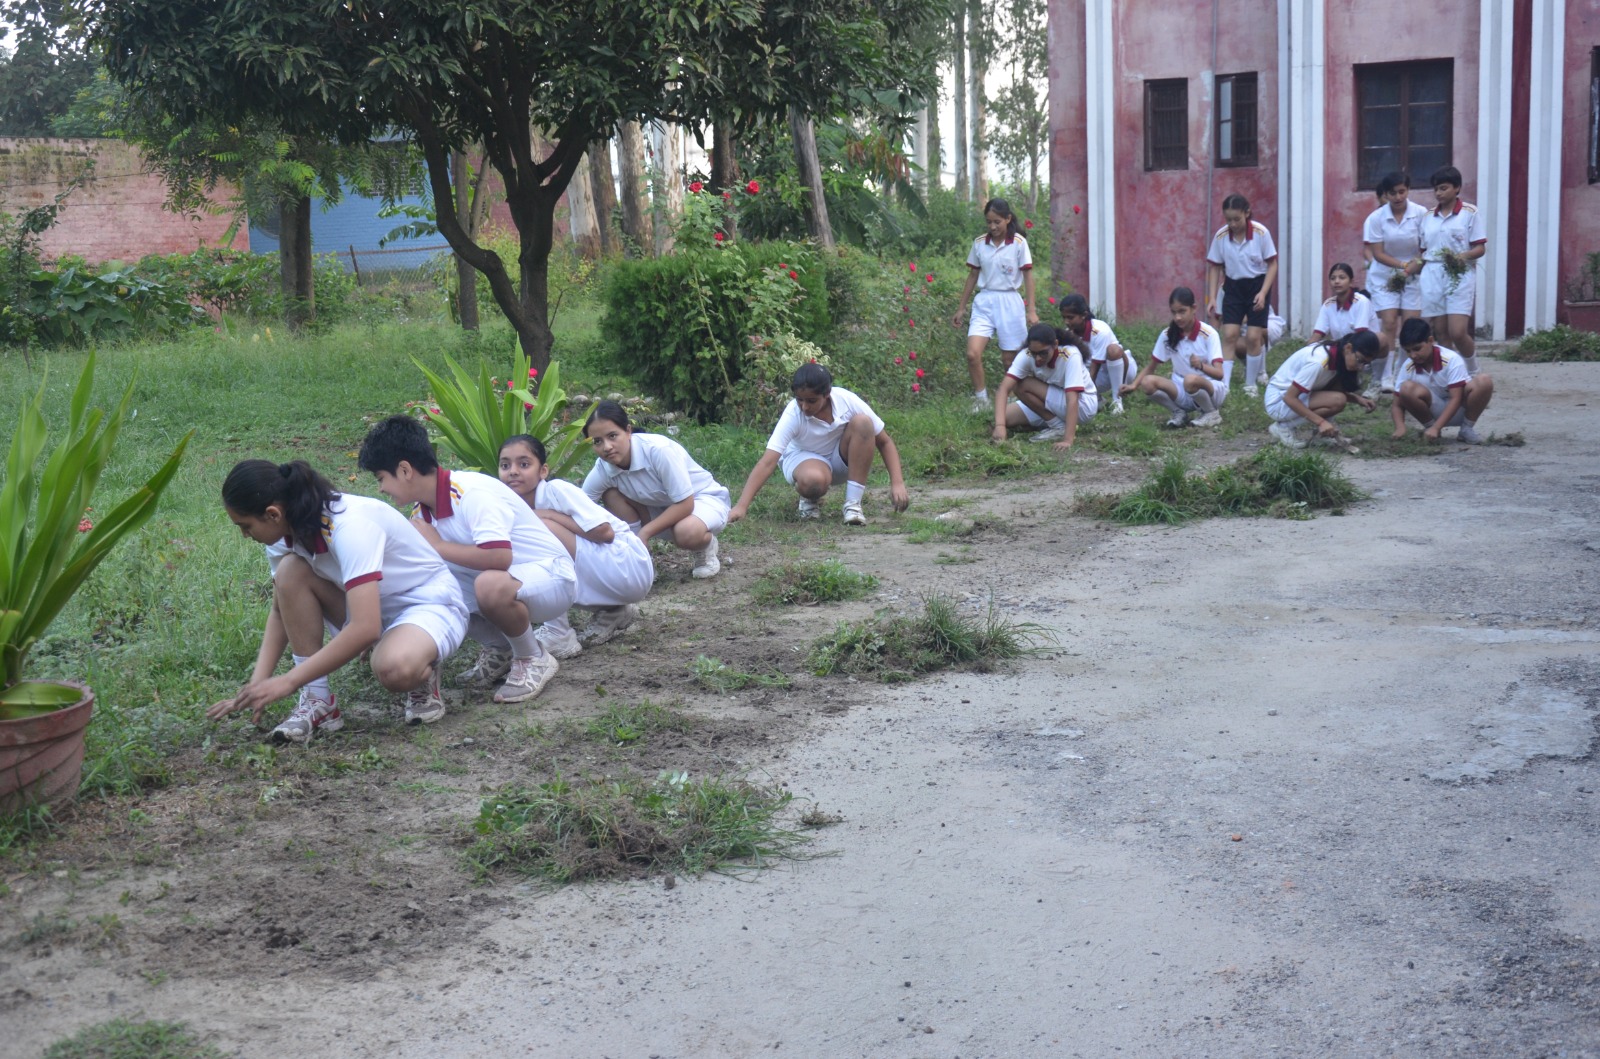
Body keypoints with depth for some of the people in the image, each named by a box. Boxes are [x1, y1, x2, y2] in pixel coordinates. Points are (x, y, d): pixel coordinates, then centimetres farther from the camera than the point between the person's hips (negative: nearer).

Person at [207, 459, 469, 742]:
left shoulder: (350, 525, -32)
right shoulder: (289, 529, -9)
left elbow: (365, 629, -38)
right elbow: (281, 610, 1)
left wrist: (288, 682, -34)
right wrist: (256, 686, -12)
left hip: (431, 605, -8)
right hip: (369, 606, 8)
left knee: (394, 669, -40)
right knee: (290, 572, -18)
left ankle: (423, 674, -3)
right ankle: (317, 701, -12)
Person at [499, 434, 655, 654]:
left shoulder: (556, 489, -17)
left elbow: (604, 532, -23)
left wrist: (547, 515, -19)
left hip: (629, 565, -9)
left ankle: (558, 635, -17)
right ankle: (612, 612, 9)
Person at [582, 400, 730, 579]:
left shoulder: (659, 450, -34)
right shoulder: (602, 470, -18)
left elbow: (685, 504, -29)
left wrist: (644, 533, -28)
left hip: (706, 499, -5)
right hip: (663, 508, 5)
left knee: (687, 532, -38)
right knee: (611, 495, -16)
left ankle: (706, 547, -1)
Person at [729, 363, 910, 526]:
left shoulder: (847, 401, -23)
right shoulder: (793, 414, -28)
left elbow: (884, 442, -13)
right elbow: (767, 463, -35)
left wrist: (897, 484, -24)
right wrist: (741, 506, -45)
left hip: (843, 460, 3)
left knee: (863, 423, -28)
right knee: (813, 480, -40)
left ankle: (853, 503, -20)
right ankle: (810, 500, 0)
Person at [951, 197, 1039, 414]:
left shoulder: (1018, 243, -3)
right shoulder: (979, 243, 6)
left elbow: (1028, 276, -1)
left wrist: (1031, 310, -6)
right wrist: (961, 308, 16)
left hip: (1010, 302, -2)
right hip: (984, 302, 2)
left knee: (1010, 357, 3)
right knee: (972, 354, -14)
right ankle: (981, 398, 3)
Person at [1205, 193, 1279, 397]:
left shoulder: (1261, 233, -16)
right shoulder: (1220, 236, -11)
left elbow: (1272, 265, -8)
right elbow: (1214, 267, 0)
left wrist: (1263, 293, -17)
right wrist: (1212, 298, -6)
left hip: (1257, 286, -2)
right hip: (1233, 287, 2)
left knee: (1253, 337, -4)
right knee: (1229, 335, -8)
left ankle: (1251, 384, 13)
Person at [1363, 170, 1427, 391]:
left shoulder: (1421, 214, -8)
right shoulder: (1375, 218, -7)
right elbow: (1378, 253, -8)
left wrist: (1412, 269, -21)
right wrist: (1402, 264, -20)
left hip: (1413, 276, 1)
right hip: (1384, 277, 0)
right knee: (1390, 325, -9)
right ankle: (1386, 377, -6)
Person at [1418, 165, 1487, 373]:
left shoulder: (1470, 213, 0)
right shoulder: (1428, 216, 14)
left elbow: (1480, 248, -3)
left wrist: (1462, 256, -22)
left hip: (1460, 277, -4)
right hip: (1432, 276, 4)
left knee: (1458, 332, -12)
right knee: (1440, 333, 3)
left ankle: (1473, 373, 10)